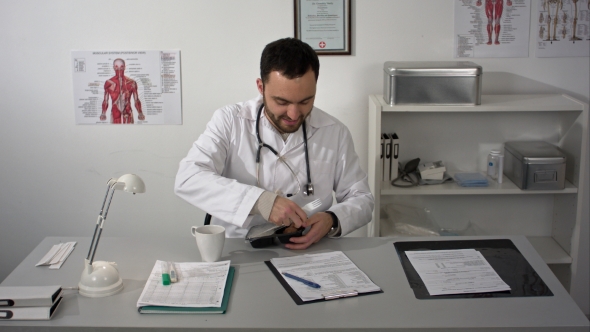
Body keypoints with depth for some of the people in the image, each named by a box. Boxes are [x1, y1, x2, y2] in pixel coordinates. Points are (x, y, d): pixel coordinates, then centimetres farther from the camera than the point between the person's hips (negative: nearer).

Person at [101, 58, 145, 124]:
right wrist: (103, 113, -7)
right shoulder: (109, 83, 4)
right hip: (115, 115, 0)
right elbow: (105, 101, 6)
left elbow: (136, 101, 5)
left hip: (128, 115, 0)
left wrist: (140, 113, -7)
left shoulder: (131, 83, 4)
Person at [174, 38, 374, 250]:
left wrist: (332, 221, -14)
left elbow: (361, 199, 9)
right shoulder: (229, 122, -5)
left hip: (307, 253, 2)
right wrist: (260, 201, -30)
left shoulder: (335, 133, 2)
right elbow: (187, 178, -18)